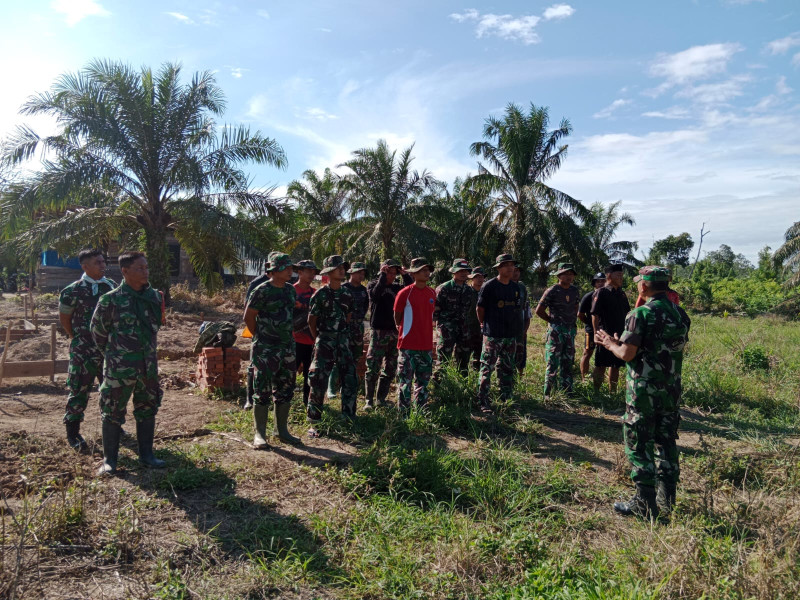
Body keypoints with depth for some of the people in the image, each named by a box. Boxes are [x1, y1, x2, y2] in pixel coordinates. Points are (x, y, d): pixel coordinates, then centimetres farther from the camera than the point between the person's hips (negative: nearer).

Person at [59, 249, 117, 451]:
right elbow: (64, 318, 2)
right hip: (84, 351, -4)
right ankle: (72, 433, 16)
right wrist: (78, 338, 9)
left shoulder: (111, 286, 3)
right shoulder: (73, 291, -11)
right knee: (79, 391, 2)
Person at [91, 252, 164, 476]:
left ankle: (146, 454, 27)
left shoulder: (155, 297, 4)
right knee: (113, 413, 4)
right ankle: (109, 459, 18)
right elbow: (98, 330, 0)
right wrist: (112, 353, 9)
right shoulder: (111, 300, -11)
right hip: (119, 367, -5)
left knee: (147, 411, 13)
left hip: (148, 365, 5)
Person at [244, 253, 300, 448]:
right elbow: (248, 316, -7)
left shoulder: (291, 290, 9)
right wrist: (261, 337, 0)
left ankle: (282, 430, 24)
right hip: (266, 350, -7)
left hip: (287, 347, 7)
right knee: (262, 391, 0)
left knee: (285, 390, 12)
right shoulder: (262, 291, -12)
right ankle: (260, 434, 9)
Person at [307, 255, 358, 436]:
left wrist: (343, 335, 15)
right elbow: (311, 320, 0)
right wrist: (319, 339, 5)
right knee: (319, 382, -5)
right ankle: (314, 423, 6)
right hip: (324, 344, -5)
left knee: (350, 381, 6)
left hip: (343, 343, 5)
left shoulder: (347, 293, 7)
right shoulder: (320, 294, -8)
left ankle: (349, 419, 20)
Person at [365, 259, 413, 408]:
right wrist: (383, 276, -16)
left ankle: (381, 398, 21)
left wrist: (405, 275, -5)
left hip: (395, 333, 5)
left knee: (391, 369, 9)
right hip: (378, 332, -5)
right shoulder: (373, 284, 1)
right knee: (373, 368, -5)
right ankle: (369, 400, 4)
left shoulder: (397, 287, 13)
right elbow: (375, 295, -21)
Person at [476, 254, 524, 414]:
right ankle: (483, 402, -1)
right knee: (487, 369, -5)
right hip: (493, 335, -6)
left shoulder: (515, 288, 11)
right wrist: (484, 325, 6)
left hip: (511, 335, 6)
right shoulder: (489, 286, -8)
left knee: (507, 369, 14)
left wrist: (517, 328, 14)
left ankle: (507, 399, 24)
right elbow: (480, 308, -1)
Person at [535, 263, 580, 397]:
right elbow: (539, 311, -7)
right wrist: (553, 321, -3)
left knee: (567, 362, 12)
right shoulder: (552, 291, -9)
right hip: (556, 330, -6)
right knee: (553, 362, -6)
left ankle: (567, 391, 20)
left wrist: (573, 320, 13)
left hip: (570, 330, 6)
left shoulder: (575, 291, 10)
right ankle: (548, 393, 0)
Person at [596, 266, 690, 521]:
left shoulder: (640, 314, -16)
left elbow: (627, 354, -19)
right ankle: (666, 501, 24)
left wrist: (611, 344, 4)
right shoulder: (681, 314, 7)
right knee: (666, 444, 16)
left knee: (639, 446, 3)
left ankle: (644, 505, 9)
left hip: (643, 390, -7)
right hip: (672, 390, 7)